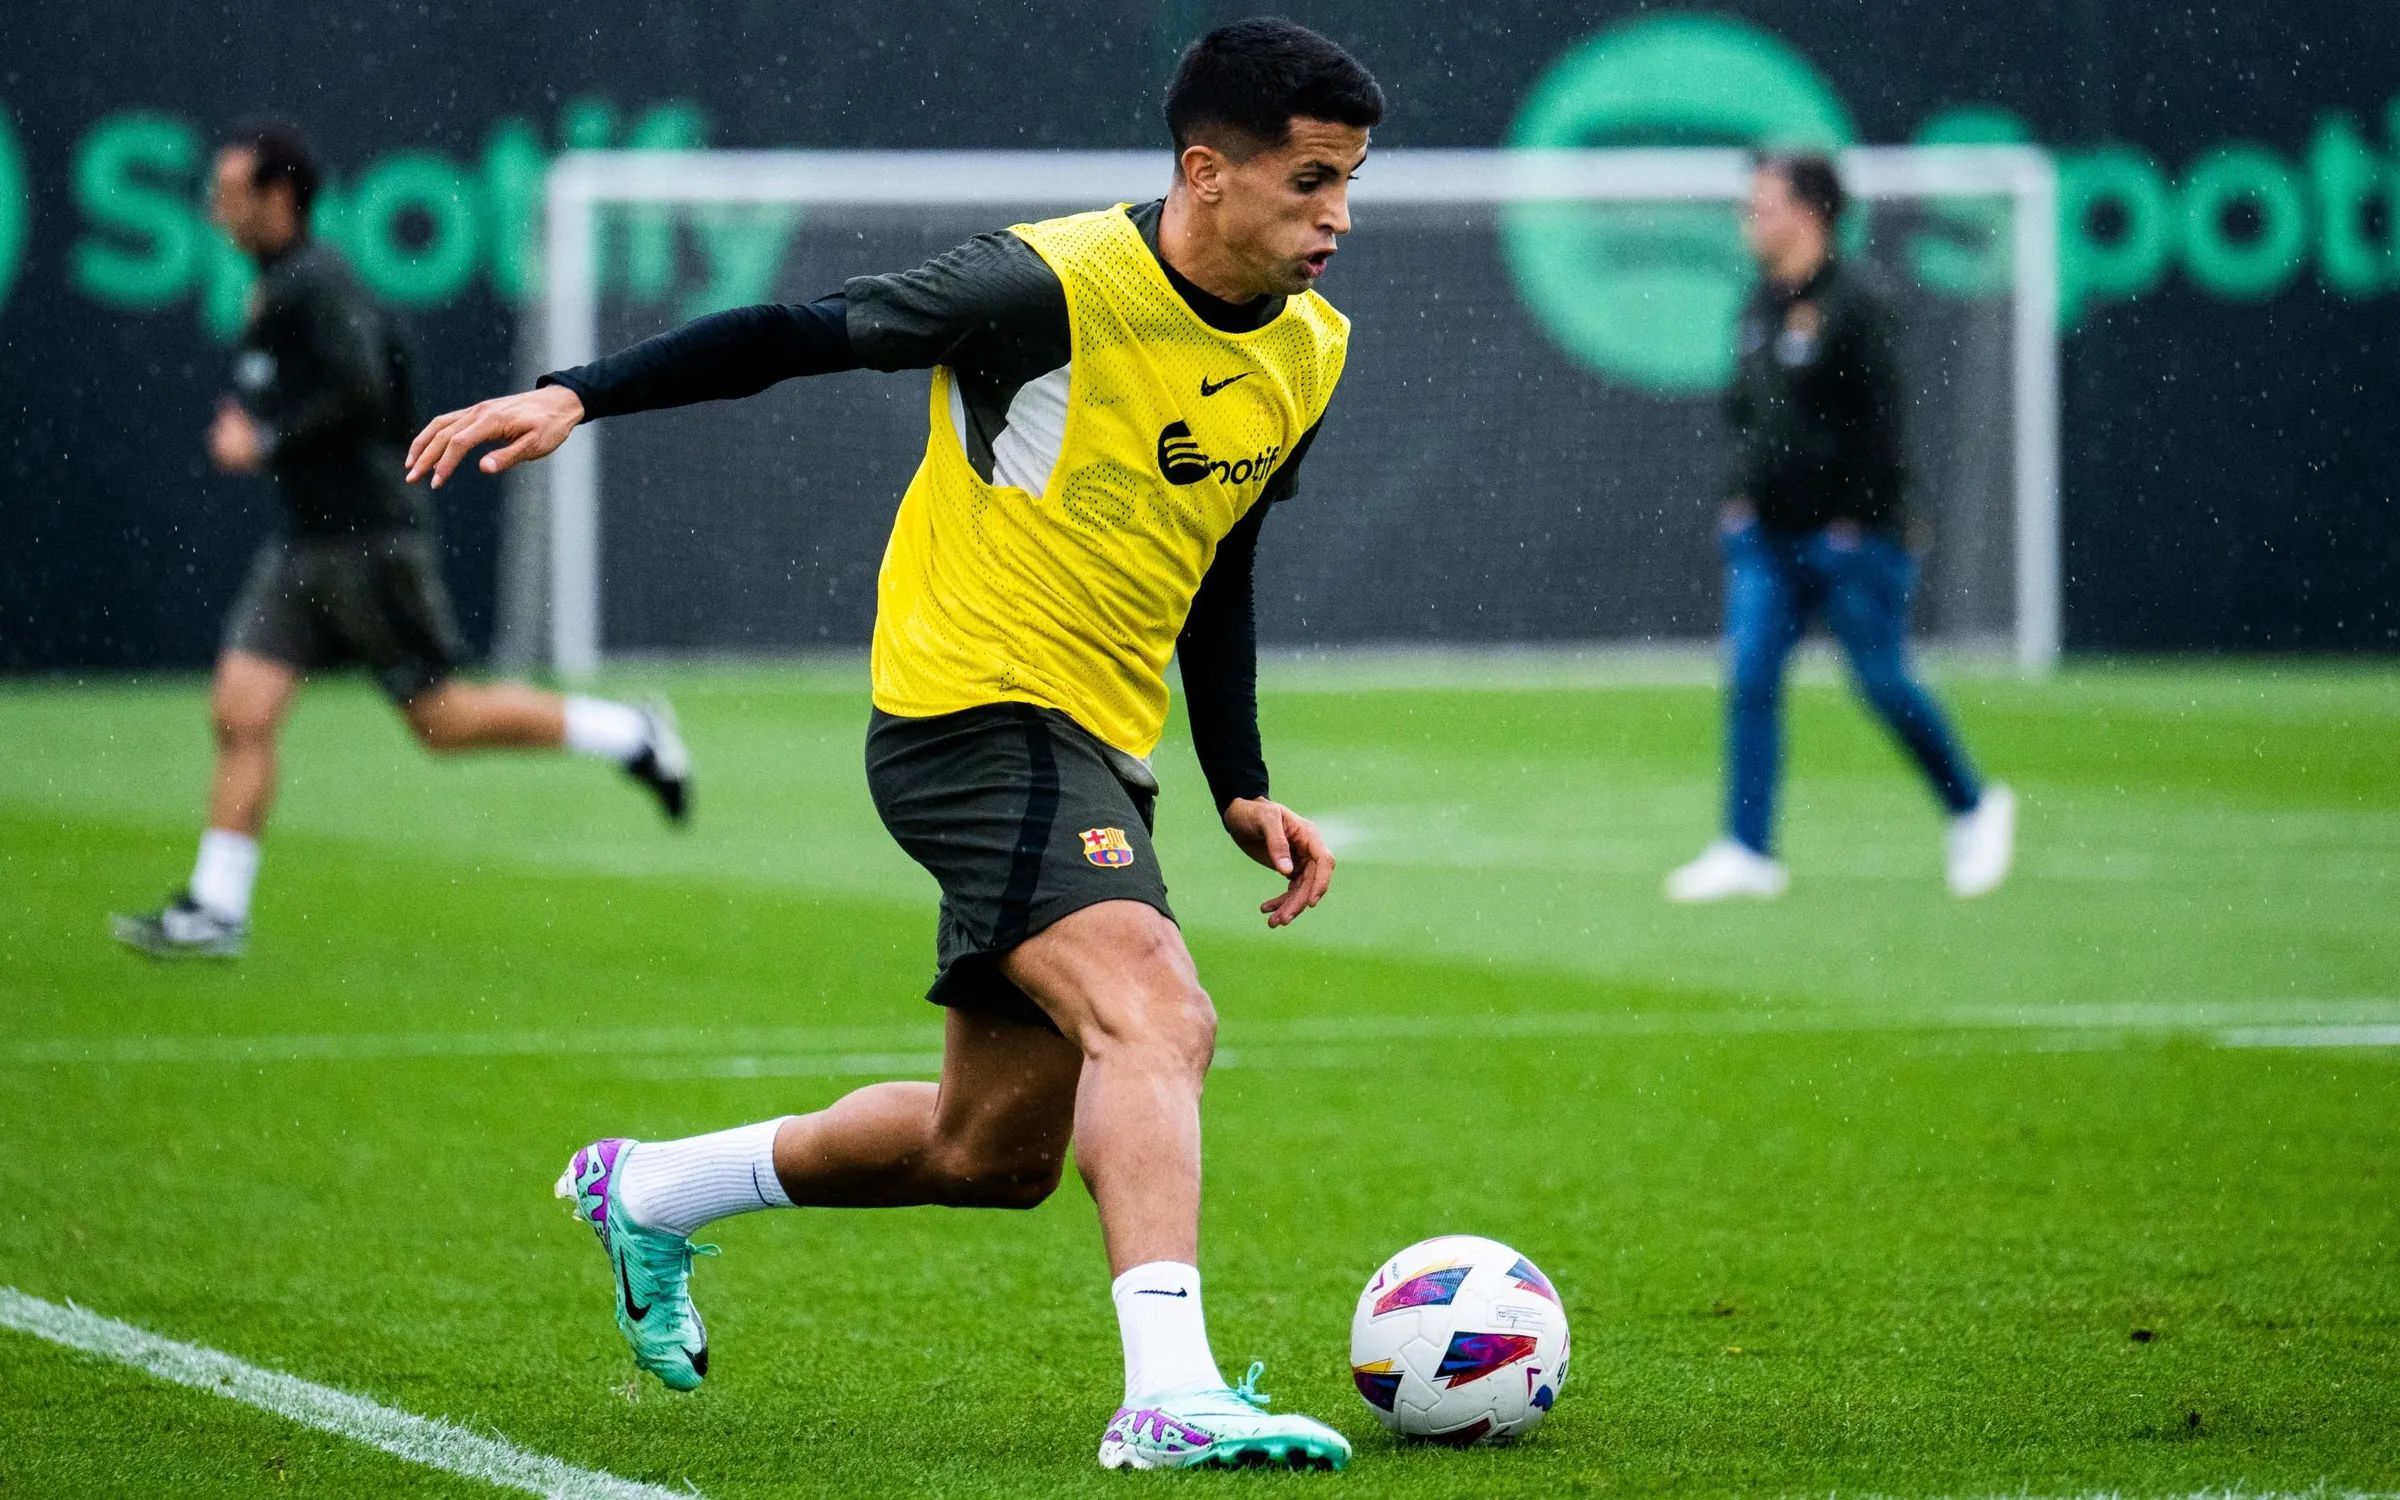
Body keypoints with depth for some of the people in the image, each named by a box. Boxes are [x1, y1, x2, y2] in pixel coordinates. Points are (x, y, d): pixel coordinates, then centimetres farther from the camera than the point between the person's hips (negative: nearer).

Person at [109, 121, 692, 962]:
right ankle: (214, 912, -3)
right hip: (304, 546, 9)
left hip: (371, 539, -9)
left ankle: (631, 736, 13)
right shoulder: (278, 287, 14)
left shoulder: (314, 285, -15)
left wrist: (268, 441, -17)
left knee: (440, 719, -2)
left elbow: (363, 393, -25)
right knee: (241, 712, -2)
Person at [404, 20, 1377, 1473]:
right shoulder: (1060, 287, -17)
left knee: (994, 1151, 15)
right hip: (977, 709, -8)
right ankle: (1171, 1394, -36)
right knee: (1156, 1016, -28)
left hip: (1095, 758, 9)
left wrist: (1245, 787, 14)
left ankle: (644, 1193, 35)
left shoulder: (1306, 346, 7)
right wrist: (576, 396, -26)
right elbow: (801, 333, -16)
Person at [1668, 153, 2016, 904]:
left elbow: (1881, 415, -16)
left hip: (1850, 533, -7)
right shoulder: (1760, 304, 11)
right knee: (1750, 683, -3)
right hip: (1766, 533, 7)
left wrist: (1856, 518, -17)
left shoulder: (1853, 303, -13)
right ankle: (1749, 850, -2)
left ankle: (1973, 807, 21)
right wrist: (1745, 492, 10)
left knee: (1884, 685, 0)